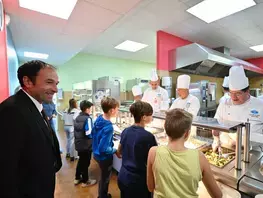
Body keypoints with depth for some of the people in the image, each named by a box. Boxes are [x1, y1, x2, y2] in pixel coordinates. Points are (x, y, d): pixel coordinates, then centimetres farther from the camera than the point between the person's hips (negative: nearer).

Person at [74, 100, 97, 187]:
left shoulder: (77, 118, 5)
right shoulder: (87, 118, -23)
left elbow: (76, 131, 10)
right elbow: (89, 134, -26)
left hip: (78, 144, 8)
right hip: (86, 145, -8)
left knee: (81, 161, 24)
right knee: (85, 162, 9)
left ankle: (77, 178, 39)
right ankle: (85, 181, 26)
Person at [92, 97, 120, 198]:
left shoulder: (98, 119, -9)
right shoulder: (108, 127, -34)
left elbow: (93, 133, 7)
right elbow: (104, 148, -31)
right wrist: (115, 150, -14)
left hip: (97, 154, 8)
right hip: (104, 157, -8)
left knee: (103, 176, 30)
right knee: (105, 178, 18)